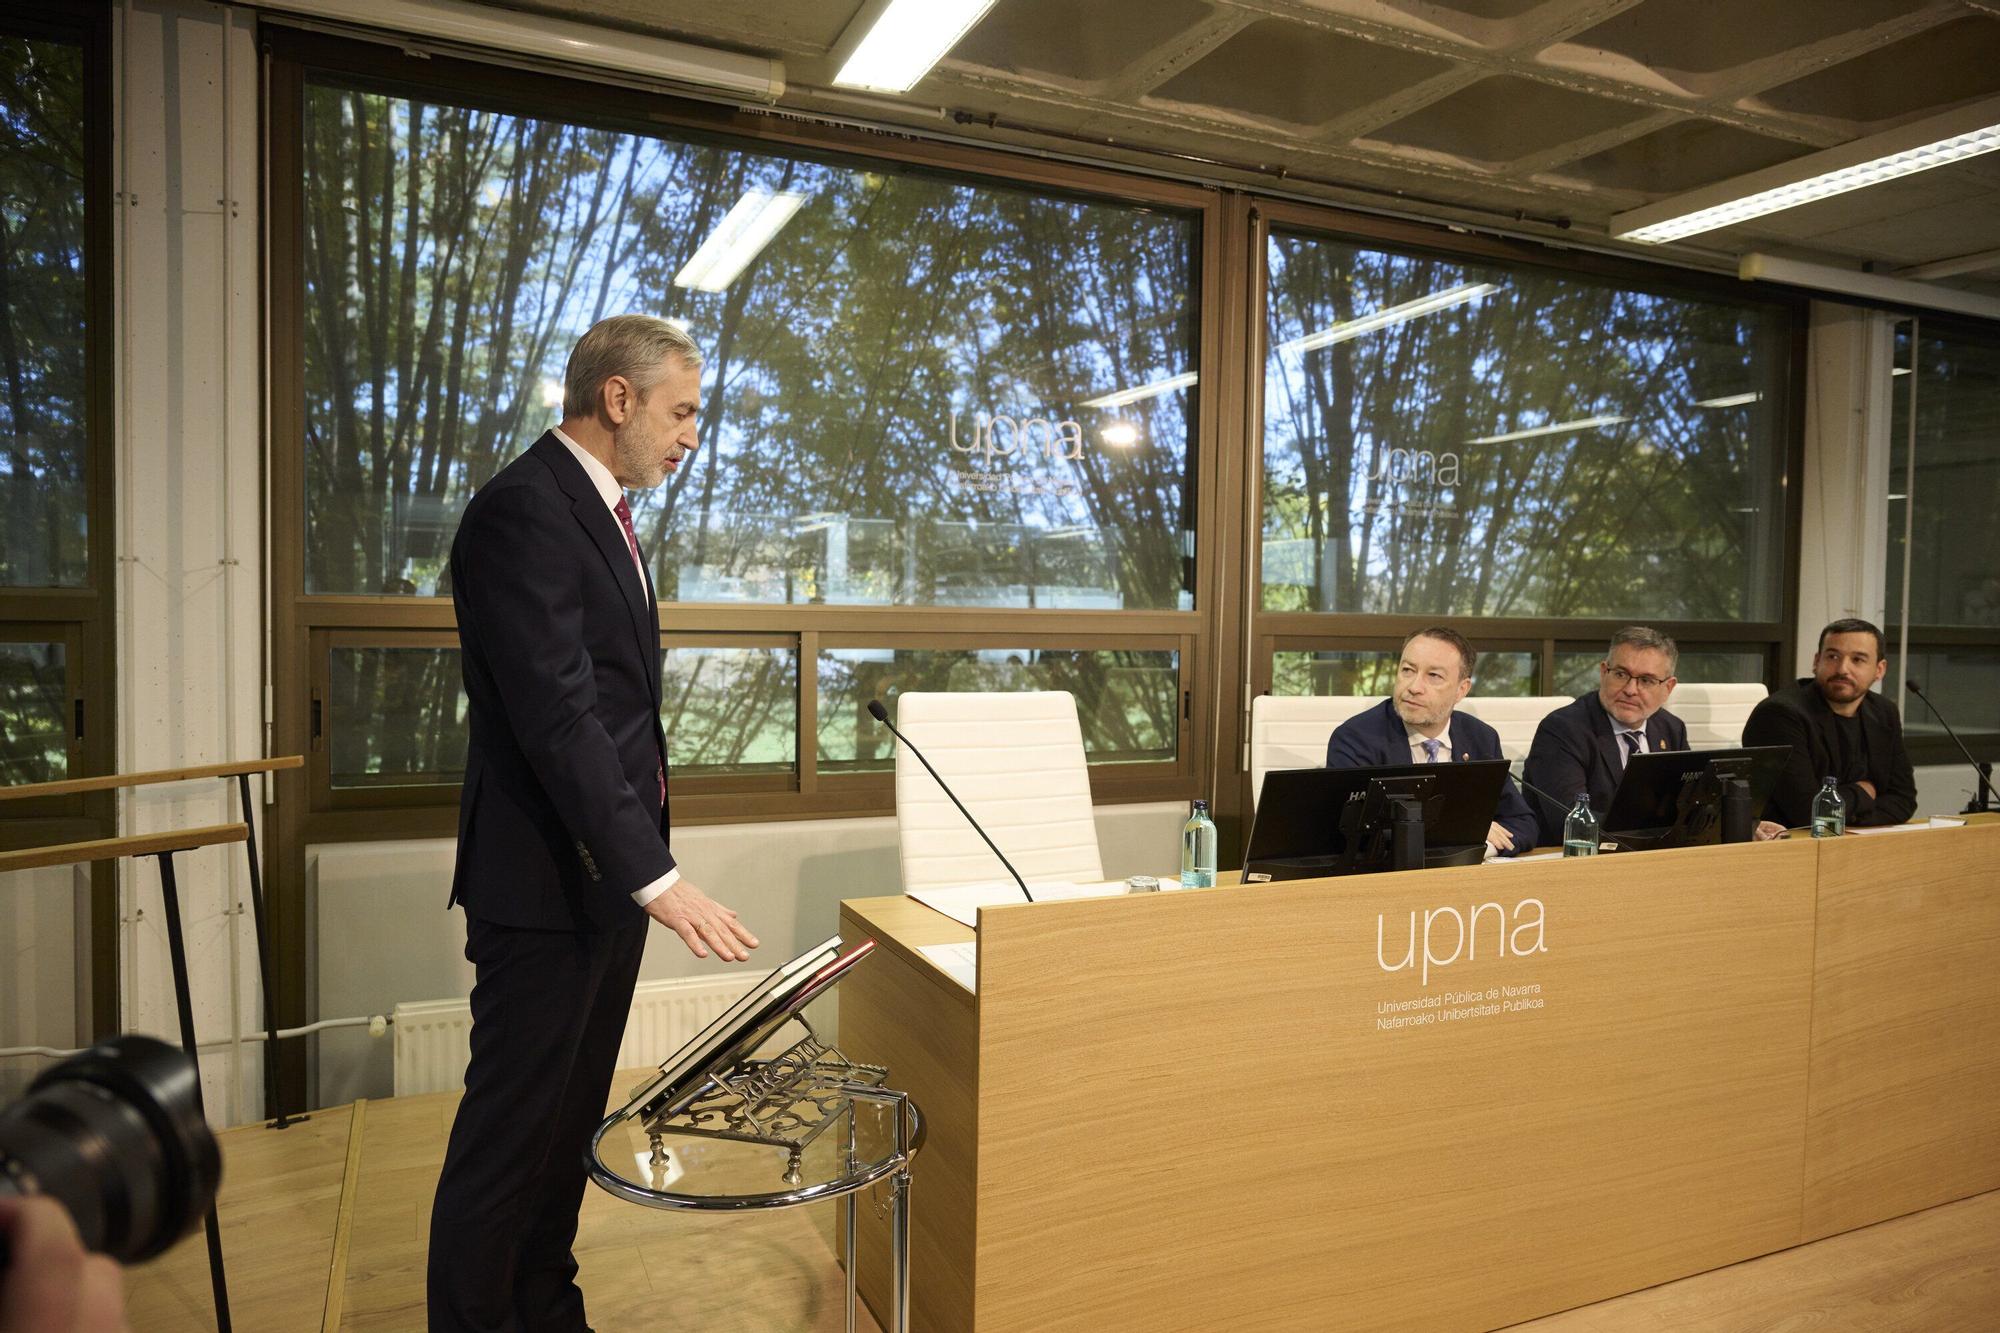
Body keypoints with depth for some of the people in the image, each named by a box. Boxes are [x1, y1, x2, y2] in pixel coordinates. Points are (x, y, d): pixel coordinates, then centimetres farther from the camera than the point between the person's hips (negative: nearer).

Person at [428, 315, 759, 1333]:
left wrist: (642, 860, 16)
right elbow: (557, 715, -25)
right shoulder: (523, 511, -17)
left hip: (609, 870, 10)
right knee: (511, 1128, 4)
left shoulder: (598, 509, 14)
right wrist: (657, 876, -28)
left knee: (572, 1120, 19)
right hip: (546, 879, -9)